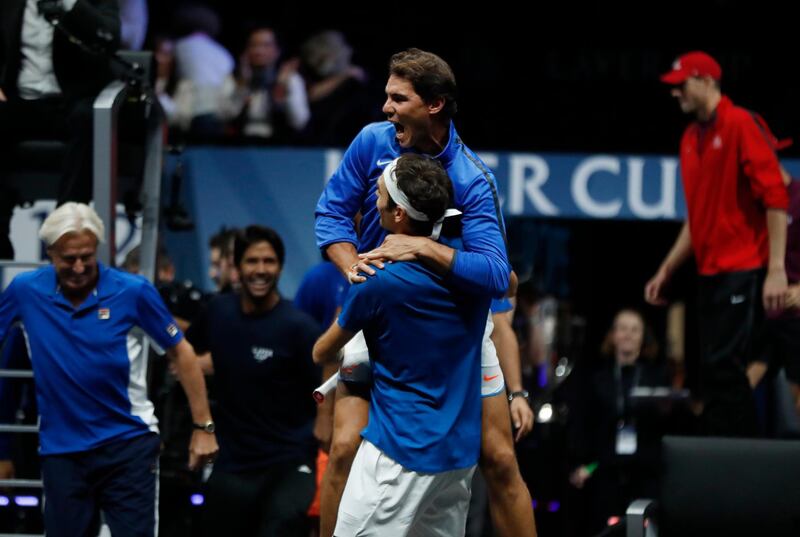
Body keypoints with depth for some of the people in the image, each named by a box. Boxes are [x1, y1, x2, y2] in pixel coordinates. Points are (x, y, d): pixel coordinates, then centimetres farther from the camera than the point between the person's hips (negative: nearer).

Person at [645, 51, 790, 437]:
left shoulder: (742, 125, -9)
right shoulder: (691, 138, 16)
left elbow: (775, 197, -14)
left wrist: (776, 270, -20)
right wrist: (666, 270, 22)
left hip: (743, 272, -9)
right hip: (709, 272, 9)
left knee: (723, 368, -14)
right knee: (714, 372, 8)